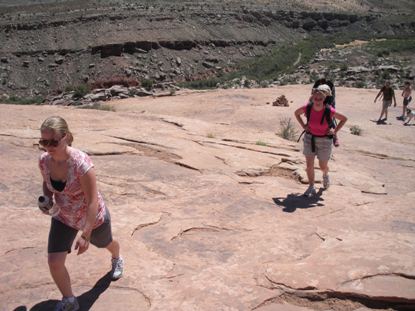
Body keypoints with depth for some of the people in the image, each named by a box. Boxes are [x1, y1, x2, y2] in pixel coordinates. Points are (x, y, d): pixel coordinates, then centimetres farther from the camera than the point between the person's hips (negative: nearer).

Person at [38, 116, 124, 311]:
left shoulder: (81, 163, -36)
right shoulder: (44, 160, -17)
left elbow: (93, 201, -31)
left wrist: (85, 234, -30)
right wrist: (47, 200, -14)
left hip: (93, 218, -4)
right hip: (63, 218, 4)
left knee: (105, 243, 27)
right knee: (54, 262, -6)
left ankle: (117, 259, 66)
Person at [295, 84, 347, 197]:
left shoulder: (329, 111, -22)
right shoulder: (307, 108, -16)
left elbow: (344, 119, -5)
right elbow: (296, 113, 6)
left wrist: (335, 130, -11)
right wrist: (303, 126, -2)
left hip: (324, 140, -2)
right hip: (310, 138, 2)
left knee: (323, 166, 11)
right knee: (309, 164, 0)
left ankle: (325, 175, 48)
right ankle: (311, 187, 16)